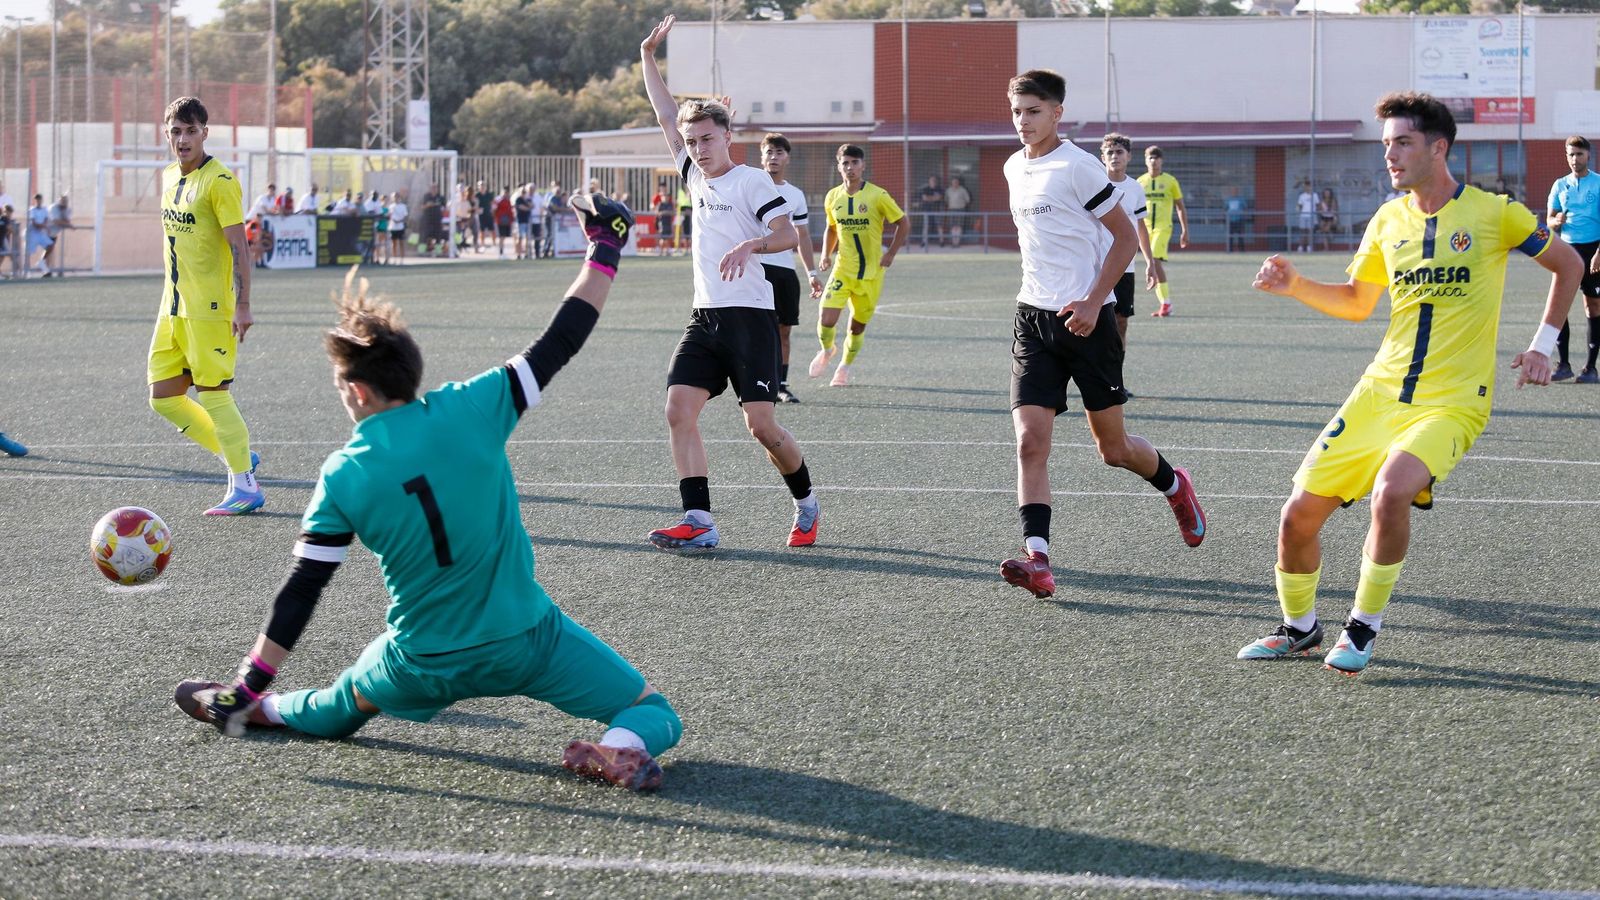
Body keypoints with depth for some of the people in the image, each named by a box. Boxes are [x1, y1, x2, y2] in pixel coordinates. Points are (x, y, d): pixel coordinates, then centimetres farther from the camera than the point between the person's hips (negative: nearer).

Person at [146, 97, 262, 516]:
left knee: (212, 393, -6)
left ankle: (245, 488, 3)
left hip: (210, 308, -8)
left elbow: (239, 246, -15)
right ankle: (238, 457, 20)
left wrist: (243, 306, -20)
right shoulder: (169, 177, 12)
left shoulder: (220, 181, -13)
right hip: (173, 309, 8)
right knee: (163, 397, 7)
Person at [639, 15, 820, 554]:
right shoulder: (697, 178, 16)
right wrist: (648, 56, 23)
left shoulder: (752, 181, -3)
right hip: (704, 317, 7)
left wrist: (751, 244, -30)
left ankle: (806, 504, 14)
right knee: (679, 411, -10)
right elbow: (666, 114, 23)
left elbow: (788, 235, -12)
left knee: (761, 425, -9)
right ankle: (698, 523, -12)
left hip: (749, 316, -7)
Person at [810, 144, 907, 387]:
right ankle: (827, 349, 19)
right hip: (842, 270, 1)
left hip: (871, 273, -1)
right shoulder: (832, 197, 1)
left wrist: (891, 253, -8)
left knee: (858, 325, 6)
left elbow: (903, 224, -1)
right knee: (826, 319, -14)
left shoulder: (877, 196, -10)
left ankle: (845, 367, 30)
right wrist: (826, 254, 3)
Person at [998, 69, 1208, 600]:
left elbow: (1126, 236, -9)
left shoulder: (1077, 168, -11)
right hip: (1033, 318, 6)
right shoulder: (1014, 169, 11)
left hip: (1085, 318, -5)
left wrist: (1093, 302, -16)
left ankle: (1174, 486, 36)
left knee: (1112, 447, 5)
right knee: (1030, 442, -12)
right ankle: (1036, 559, -17)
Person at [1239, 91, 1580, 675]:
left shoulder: (1493, 213, -5)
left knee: (1392, 491, -32)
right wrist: (1295, 286, 4)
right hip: (1378, 394, 5)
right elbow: (1355, 303, 20)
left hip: (1452, 402, -5)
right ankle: (1299, 628, 24)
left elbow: (1568, 265, 8)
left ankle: (1364, 629, -12)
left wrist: (1543, 345, 2)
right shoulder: (1387, 221, 8)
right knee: (1299, 514, -2)